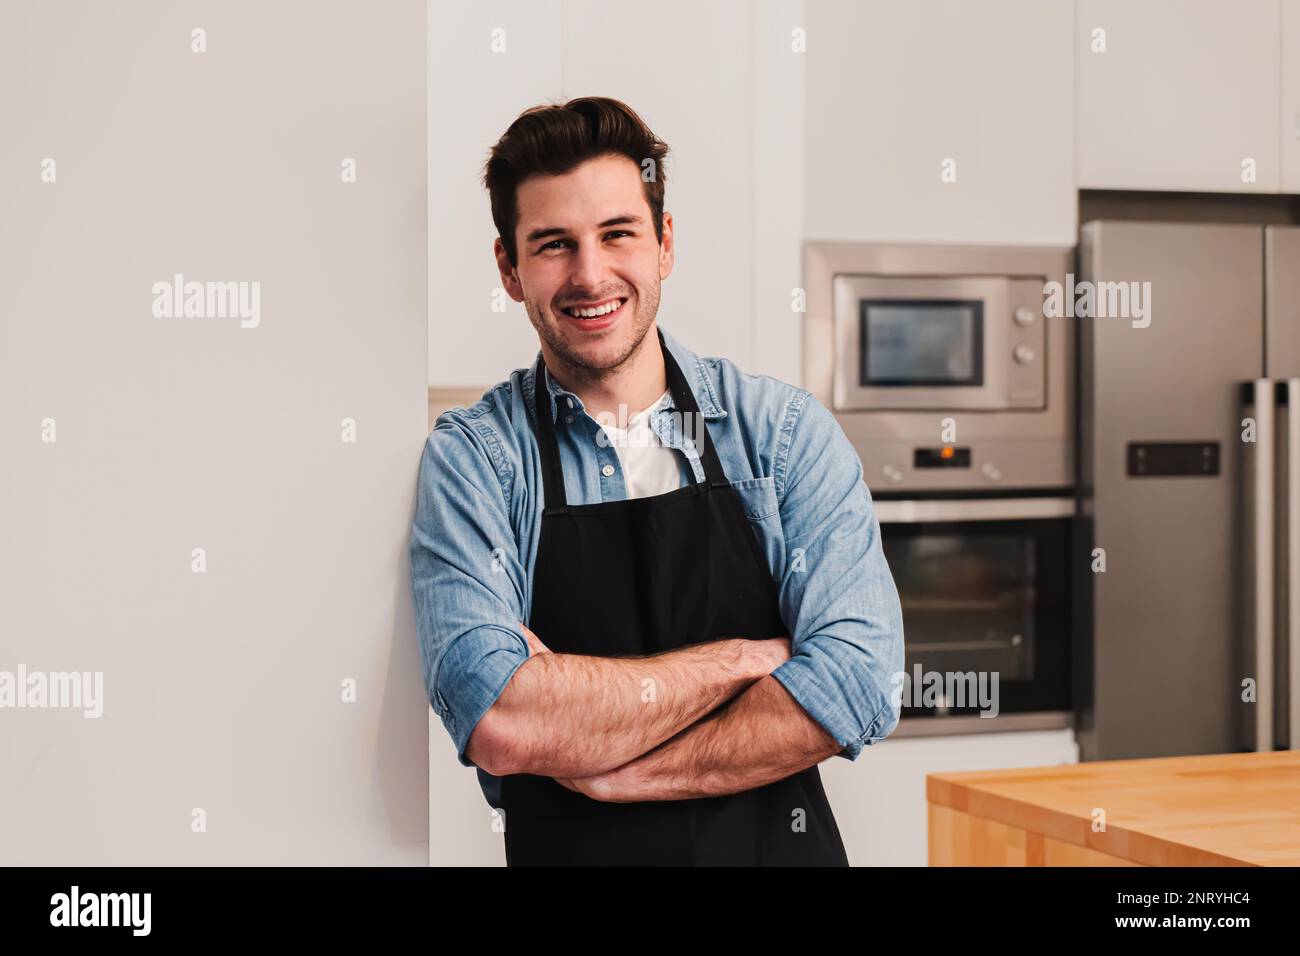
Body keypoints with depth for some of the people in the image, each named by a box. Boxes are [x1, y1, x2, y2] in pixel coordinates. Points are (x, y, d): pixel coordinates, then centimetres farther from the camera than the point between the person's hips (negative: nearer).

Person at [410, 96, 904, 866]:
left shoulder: (787, 430, -4)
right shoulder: (471, 460, -8)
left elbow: (855, 681, -16)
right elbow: (500, 728, -22)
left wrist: (601, 767, -19)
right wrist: (745, 658, -16)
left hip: (783, 847, 1)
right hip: (569, 853, -1)